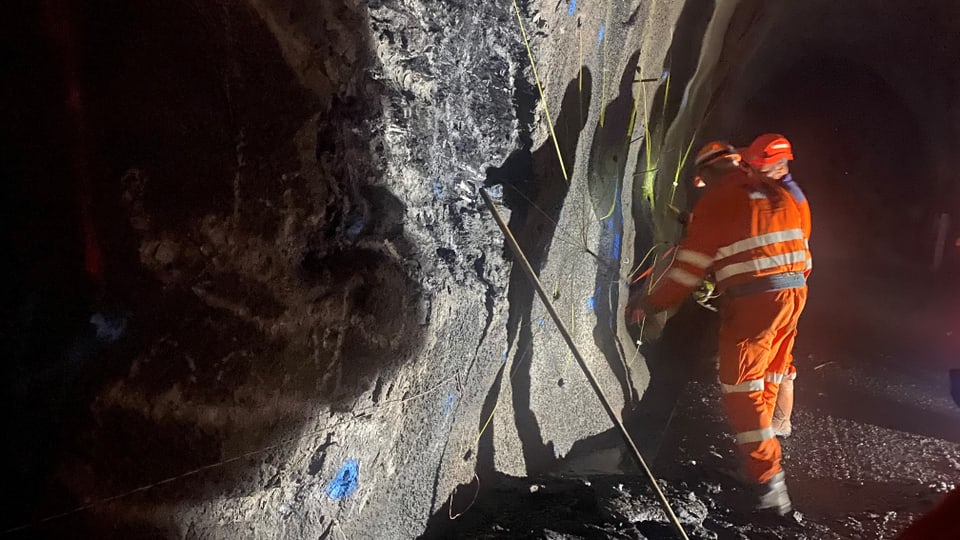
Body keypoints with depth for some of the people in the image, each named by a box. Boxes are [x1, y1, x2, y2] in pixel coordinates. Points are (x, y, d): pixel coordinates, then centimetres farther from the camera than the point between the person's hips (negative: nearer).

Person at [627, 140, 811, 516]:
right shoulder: (778, 194, 16)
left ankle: (769, 482, -8)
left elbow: (690, 264, -7)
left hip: (753, 301, -8)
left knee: (741, 388, -4)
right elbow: (799, 249, 19)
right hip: (794, 293, 8)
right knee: (766, 378, 22)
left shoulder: (716, 199, -5)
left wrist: (651, 303, 1)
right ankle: (761, 442, 38)